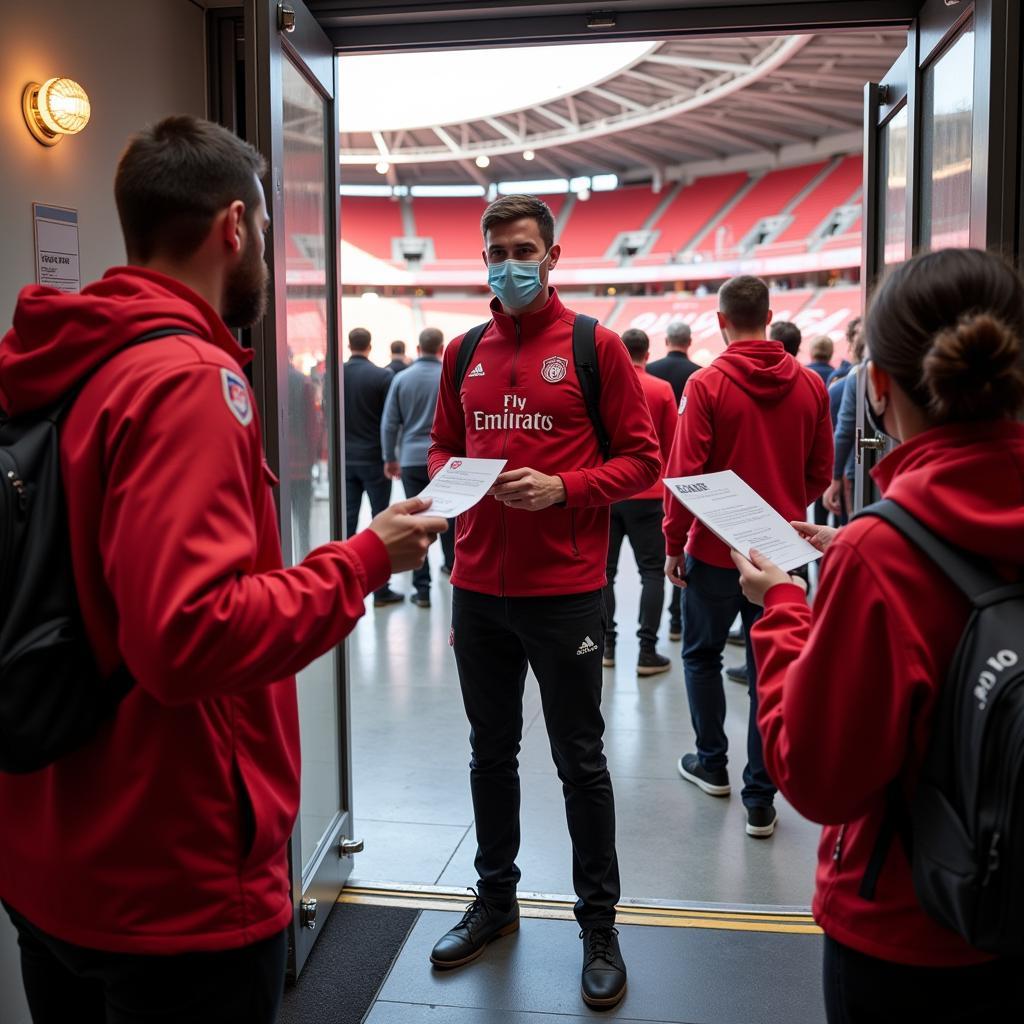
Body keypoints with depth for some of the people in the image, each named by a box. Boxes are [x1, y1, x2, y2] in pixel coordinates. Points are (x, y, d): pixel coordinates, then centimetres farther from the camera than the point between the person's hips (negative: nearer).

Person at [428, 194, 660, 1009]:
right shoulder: (464, 353, 9)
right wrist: (447, 476, -5)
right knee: (491, 753, 16)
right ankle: (495, 900, 34)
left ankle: (600, 923, 23)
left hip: (565, 590, -4)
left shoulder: (594, 347, -4)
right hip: (479, 588, 4)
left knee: (580, 762, 7)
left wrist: (562, 488, -19)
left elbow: (641, 458, -5)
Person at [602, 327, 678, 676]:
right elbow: (671, 444, 1)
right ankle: (647, 652, 0)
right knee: (652, 571, 4)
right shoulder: (662, 389, -5)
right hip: (647, 493, -2)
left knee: (604, 569, 11)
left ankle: (606, 646, 14)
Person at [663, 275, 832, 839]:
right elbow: (820, 471, 5)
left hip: (715, 549, -3)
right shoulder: (809, 384, -2)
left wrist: (673, 543, -3)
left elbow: (685, 473, -14)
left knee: (702, 654, 20)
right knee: (769, 670, 9)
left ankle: (712, 764, 31)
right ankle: (760, 799, 13)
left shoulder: (707, 384, -13)